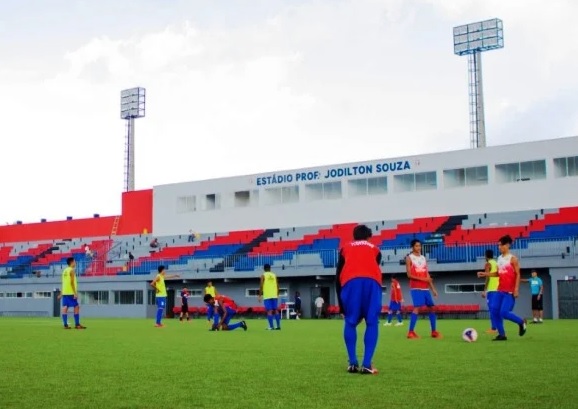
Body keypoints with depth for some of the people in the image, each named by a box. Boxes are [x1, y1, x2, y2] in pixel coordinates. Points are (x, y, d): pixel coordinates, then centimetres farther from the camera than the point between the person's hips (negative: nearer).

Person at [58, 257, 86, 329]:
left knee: (65, 307, 3)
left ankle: (65, 325, 2)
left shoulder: (64, 270, 15)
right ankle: (77, 324, -3)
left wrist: (61, 293, 22)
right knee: (76, 307, -2)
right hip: (71, 293, -8)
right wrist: (75, 293, -19)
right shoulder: (72, 270, -10)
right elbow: (72, 282, -17)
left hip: (65, 292, 8)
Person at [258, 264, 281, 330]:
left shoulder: (263, 275, 0)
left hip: (267, 296, -4)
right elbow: (277, 286, 11)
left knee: (269, 311, -5)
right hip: (274, 296, 4)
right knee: (276, 310, 8)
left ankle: (271, 326, -9)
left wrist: (260, 296, -1)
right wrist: (277, 295, 20)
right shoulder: (274, 275, 11)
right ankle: (278, 326, 6)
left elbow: (261, 286, -6)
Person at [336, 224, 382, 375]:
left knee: (350, 322, 11)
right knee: (372, 323, 4)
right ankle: (367, 365, -5)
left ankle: (353, 363, 4)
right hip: (372, 282, 0)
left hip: (350, 282, 0)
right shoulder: (375, 250, 33)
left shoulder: (345, 249, 32)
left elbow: (338, 277, 28)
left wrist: (341, 306, 32)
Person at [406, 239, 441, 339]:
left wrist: (433, 288, 10)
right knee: (417, 307, -17)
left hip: (425, 288, 7)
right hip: (416, 287, -7)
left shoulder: (423, 258, 16)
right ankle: (411, 332, -14)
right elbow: (409, 275, -10)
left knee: (431, 307, 6)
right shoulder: (409, 258, -2)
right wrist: (422, 279, -19)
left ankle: (434, 331, 15)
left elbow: (427, 275, 16)